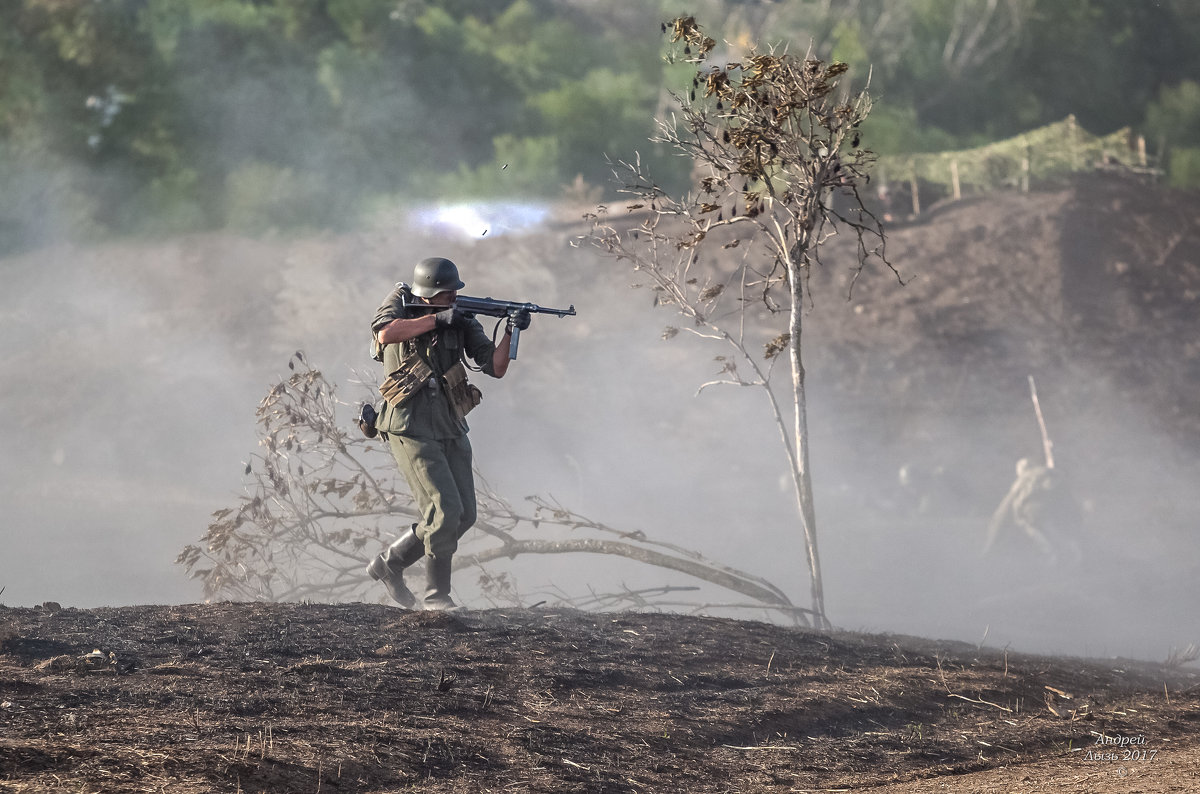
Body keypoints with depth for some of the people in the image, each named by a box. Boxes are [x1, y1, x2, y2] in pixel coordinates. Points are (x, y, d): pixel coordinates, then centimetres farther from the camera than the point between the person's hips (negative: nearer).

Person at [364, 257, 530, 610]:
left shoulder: (463, 321, 6)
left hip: (450, 429, 6)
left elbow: (496, 367, 2)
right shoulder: (401, 304, -3)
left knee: (463, 515, 6)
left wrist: (510, 334, -15)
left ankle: (389, 564, 21)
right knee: (445, 509, -15)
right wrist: (436, 319, -21)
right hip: (412, 430, -6)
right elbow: (385, 332, -26)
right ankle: (437, 593, 2)